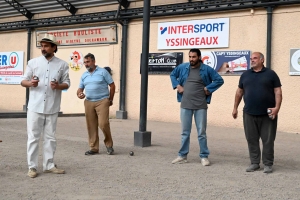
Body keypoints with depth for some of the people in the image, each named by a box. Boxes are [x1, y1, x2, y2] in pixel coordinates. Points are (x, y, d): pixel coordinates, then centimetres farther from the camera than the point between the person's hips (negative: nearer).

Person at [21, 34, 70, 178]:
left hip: (52, 108, 1)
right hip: (35, 107, -1)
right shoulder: (33, 62, 4)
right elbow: (23, 81, 6)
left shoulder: (62, 64, 4)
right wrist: (30, 83, -17)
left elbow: (67, 83, 5)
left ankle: (49, 165, 18)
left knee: (50, 138, 9)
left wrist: (58, 86, -17)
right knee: (33, 137, 1)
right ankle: (32, 167, 8)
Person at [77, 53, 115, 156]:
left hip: (102, 101, -5)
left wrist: (110, 99, 4)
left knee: (103, 124, -14)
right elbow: (80, 89, 16)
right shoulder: (84, 75, 14)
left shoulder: (103, 72, 0)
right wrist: (79, 94, -7)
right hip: (88, 102, 5)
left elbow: (112, 85, 2)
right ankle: (94, 148, 12)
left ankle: (109, 144, 7)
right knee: (91, 126, 3)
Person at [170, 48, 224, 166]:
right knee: (185, 132, 9)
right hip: (185, 105, 2)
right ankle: (182, 156, 17)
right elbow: (172, 75, 21)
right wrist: (177, 86, 6)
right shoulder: (182, 67, 5)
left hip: (200, 106, -2)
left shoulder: (206, 69, -2)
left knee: (201, 132, 3)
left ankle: (204, 157, 11)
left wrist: (208, 89, -7)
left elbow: (219, 80, 1)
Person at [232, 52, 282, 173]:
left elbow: (277, 91, -2)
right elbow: (239, 92, 17)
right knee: (252, 140, 6)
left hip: (268, 114, -3)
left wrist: (277, 107, -13)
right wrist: (235, 108, 15)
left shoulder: (270, 74, 2)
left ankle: (268, 164, 12)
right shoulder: (245, 75, 12)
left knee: (268, 140, 2)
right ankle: (254, 163, 17)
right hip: (249, 114, 3)